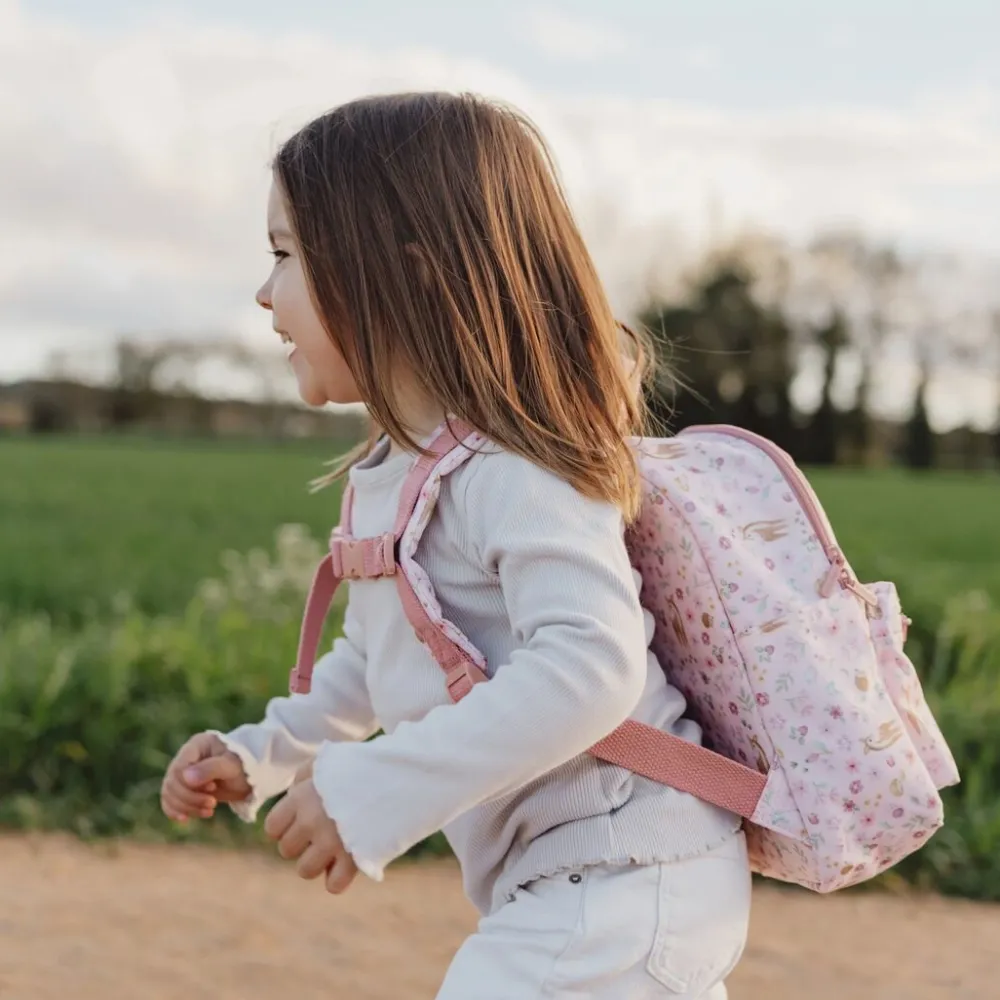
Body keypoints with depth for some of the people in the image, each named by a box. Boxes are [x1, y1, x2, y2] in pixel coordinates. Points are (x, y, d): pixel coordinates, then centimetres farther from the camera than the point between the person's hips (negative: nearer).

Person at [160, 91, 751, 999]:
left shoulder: (508, 476, -21)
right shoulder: (400, 473, 9)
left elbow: (590, 663, -35)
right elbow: (381, 658, 24)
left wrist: (373, 794, -32)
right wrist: (263, 753, 14)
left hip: (618, 883, -10)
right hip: (558, 889, 10)